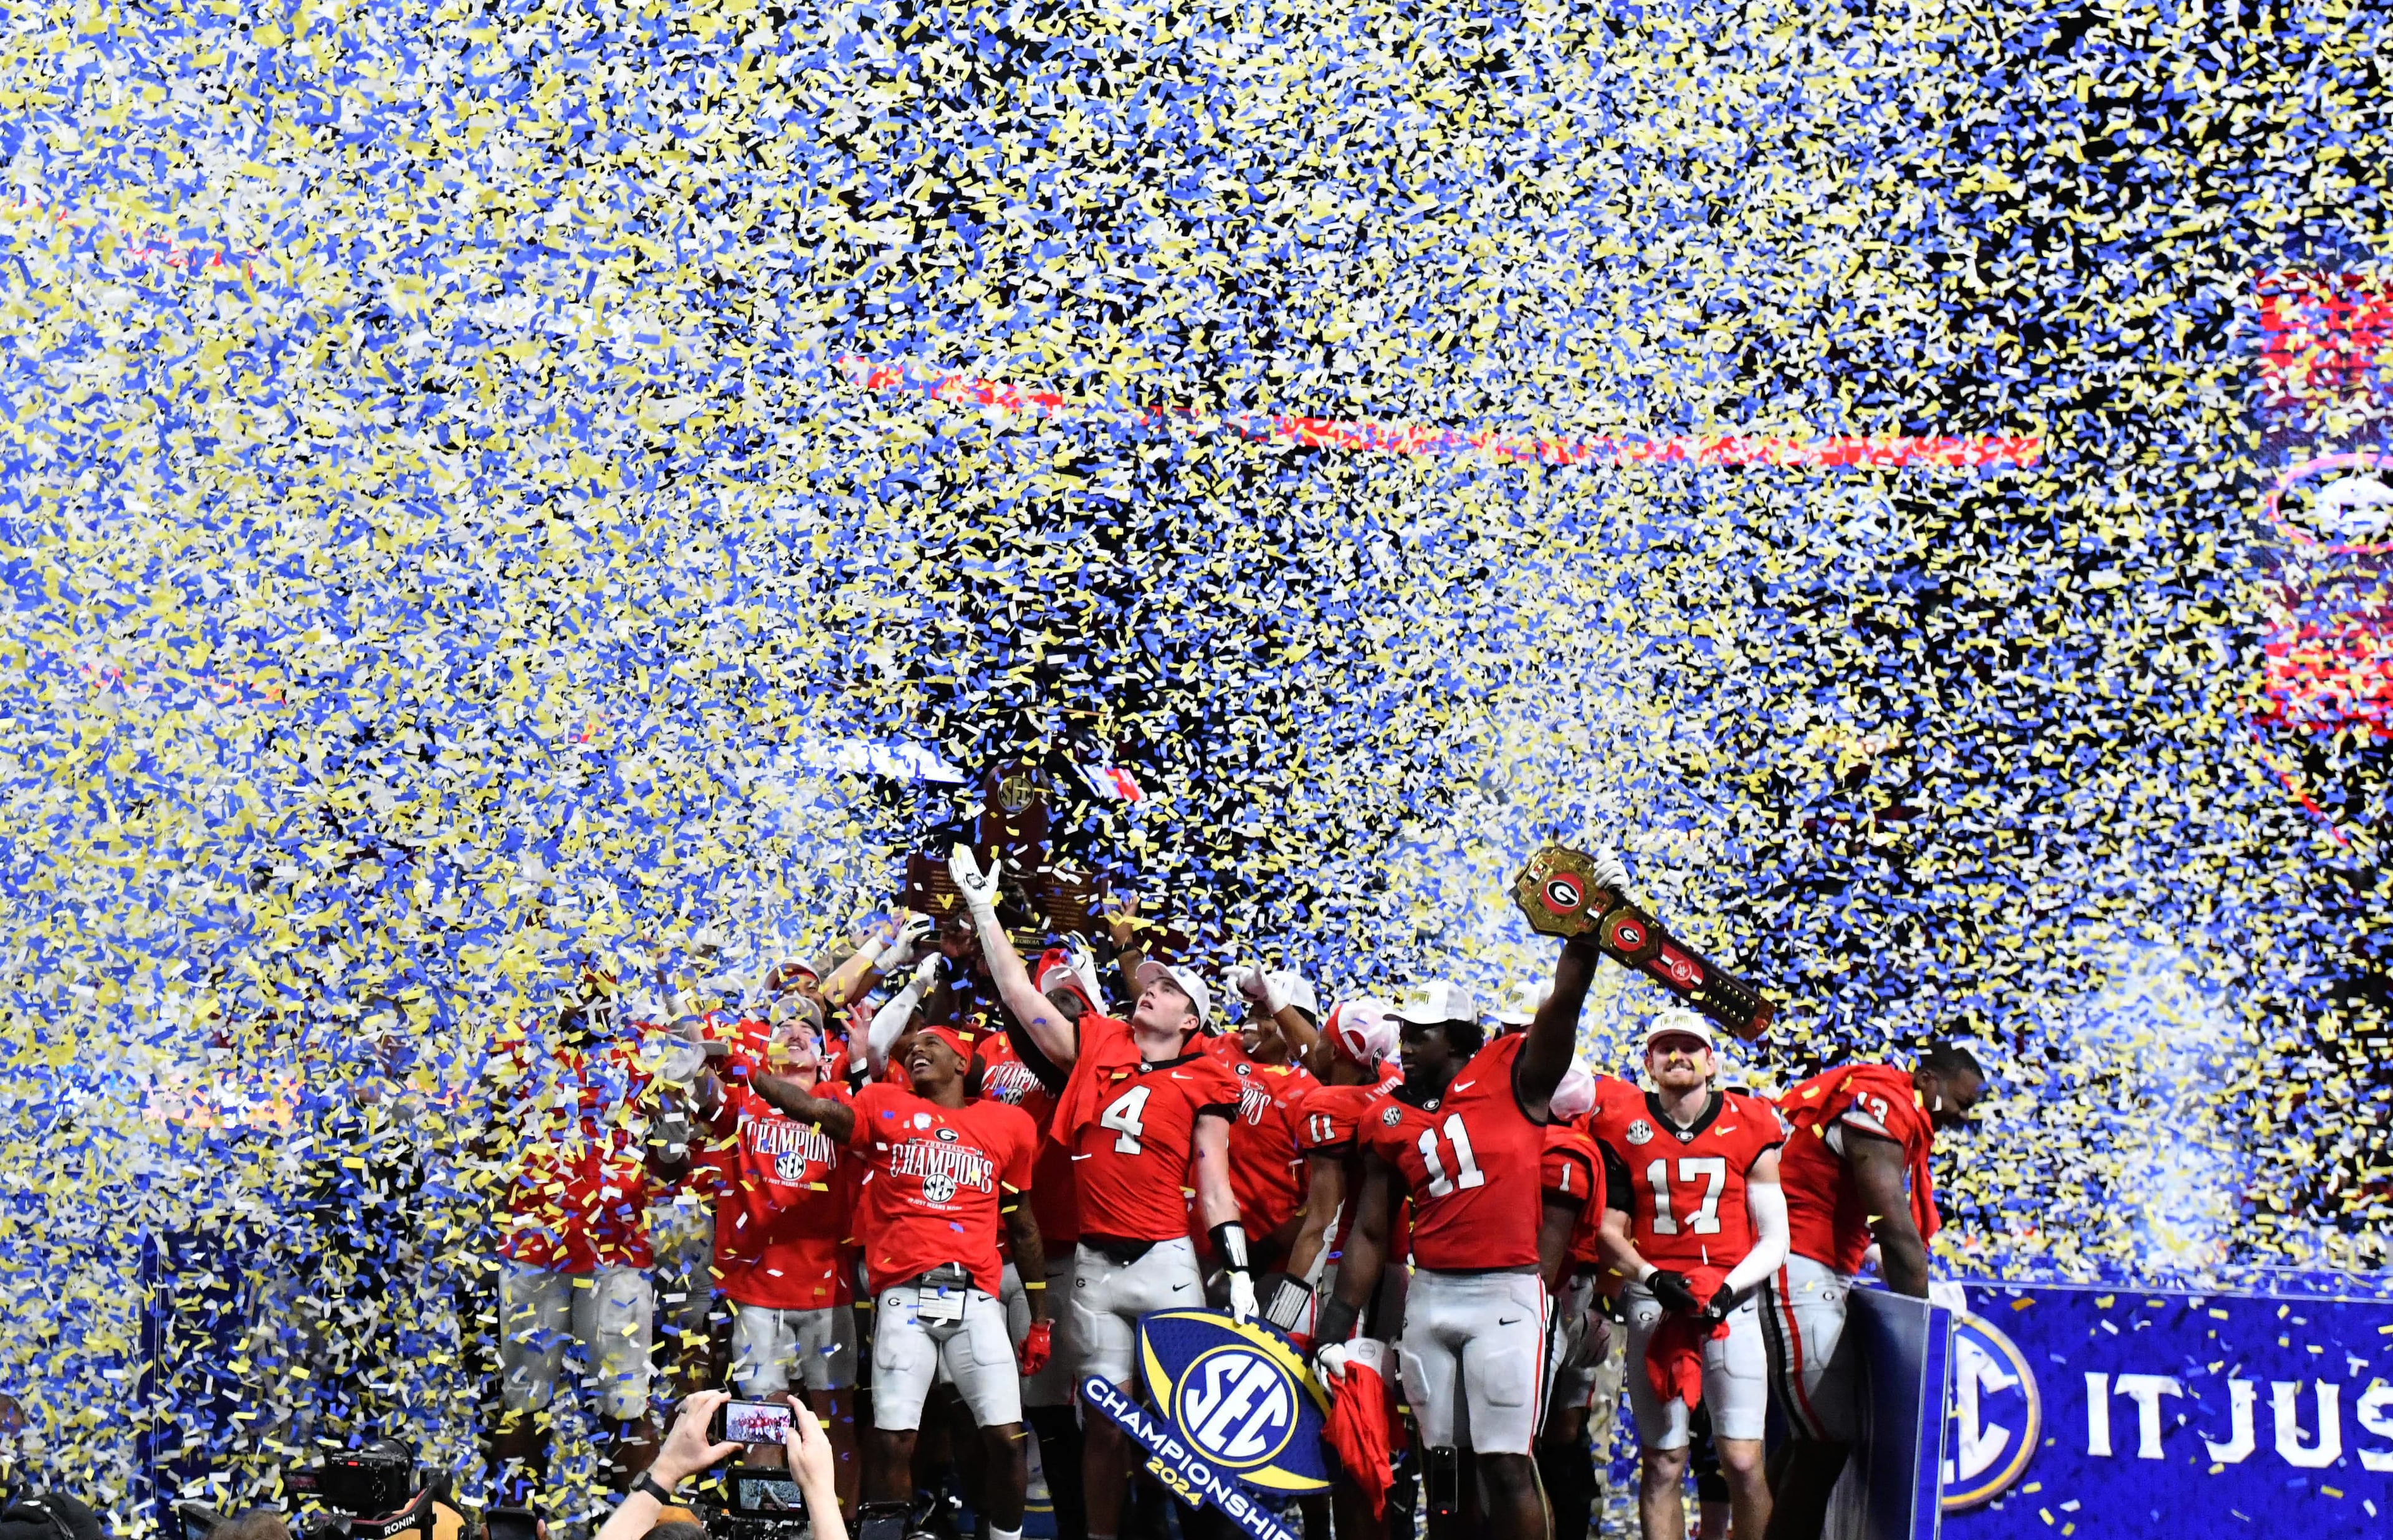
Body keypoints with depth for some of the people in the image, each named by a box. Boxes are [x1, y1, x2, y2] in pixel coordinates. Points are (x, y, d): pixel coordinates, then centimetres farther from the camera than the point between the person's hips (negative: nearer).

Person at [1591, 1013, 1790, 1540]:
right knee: (1663, 1462, 1)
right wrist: (1653, 1277, -11)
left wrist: (1729, 1289, -13)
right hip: (1654, 1303, 1)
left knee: (1743, 1461, -7)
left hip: (1731, 1301, -1)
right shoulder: (1624, 1130, 6)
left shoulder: (1749, 1130, 3)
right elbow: (1609, 1230, 7)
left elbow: (1775, 1239, 4)